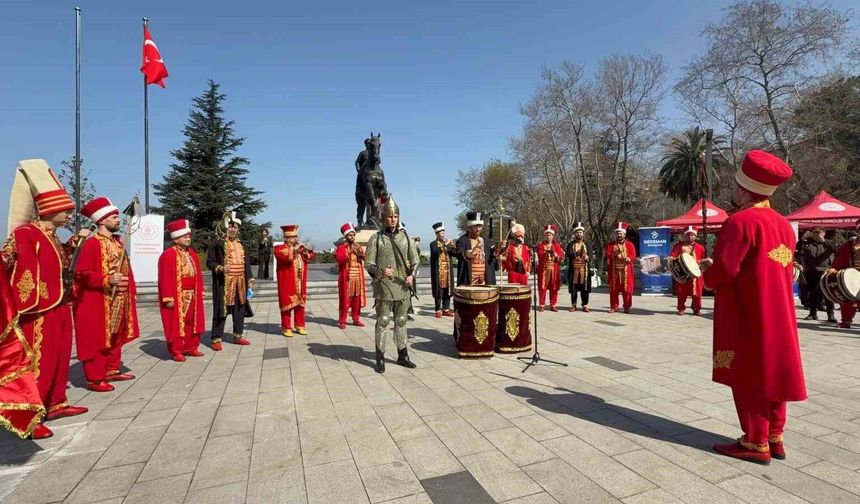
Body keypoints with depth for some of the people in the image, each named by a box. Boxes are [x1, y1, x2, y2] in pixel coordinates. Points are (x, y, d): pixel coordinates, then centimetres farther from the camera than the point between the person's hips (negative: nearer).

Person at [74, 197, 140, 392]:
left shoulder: (118, 243, 12)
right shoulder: (91, 244, -14)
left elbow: (126, 269, 15)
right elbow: (82, 274, -18)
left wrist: (131, 291, 11)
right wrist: (107, 280, -27)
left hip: (119, 301, 9)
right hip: (98, 302, -9)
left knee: (116, 337, 16)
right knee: (97, 340, 0)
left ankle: (112, 371, 29)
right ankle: (94, 379, 9)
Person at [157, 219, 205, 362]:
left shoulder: (192, 254, 11)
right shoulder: (168, 255, -12)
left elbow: (198, 275, 14)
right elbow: (165, 279, -16)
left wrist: (200, 292, 10)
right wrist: (168, 298, -19)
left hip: (192, 295, 7)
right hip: (177, 297, -7)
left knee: (192, 322, 13)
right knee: (176, 323, 1)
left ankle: (190, 347, 24)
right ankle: (176, 351, 11)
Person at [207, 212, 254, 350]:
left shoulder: (240, 244, 13)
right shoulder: (217, 243, -4)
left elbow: (247, 263, 15)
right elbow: (209, 262, -6)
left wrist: (250, 281, 10)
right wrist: (220, 268, -25)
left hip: (240, 283, 6)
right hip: (224, 283, -6)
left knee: (239, 309, 11)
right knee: (221, 310, -4)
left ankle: (238, 336, 22)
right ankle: (216, 339, 5)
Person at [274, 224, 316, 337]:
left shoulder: (300, 248, 17)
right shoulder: (279, 248, -3)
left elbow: (310, 257, 14)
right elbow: (286, 257, -23)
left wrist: (306, 250, -2)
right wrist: (294, 249, -18)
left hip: (300, 283, 6)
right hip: (287, 283, -6)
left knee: (300, 304, 9)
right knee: (287, 304, -2)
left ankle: (300, 326, 18)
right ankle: (286, 328, 4)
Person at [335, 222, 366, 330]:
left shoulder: (358, 246, 14)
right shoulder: (341, 247, -4)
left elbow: (365, 258, 11)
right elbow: (338, 258, -20)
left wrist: (361, 255, -8)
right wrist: (349, 253, -28)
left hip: (358, 277, 5)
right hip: (346, 278, -5)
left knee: (357, 299, 9)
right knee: (345, 299, -3)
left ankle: (356, 319, 18)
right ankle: (342, 321, 3)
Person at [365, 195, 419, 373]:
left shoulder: (405, 237, 7)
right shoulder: (376, 238, -2)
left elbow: (415, 261, 10)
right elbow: (368, 263, -4)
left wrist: (411, 275, -8)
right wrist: (381, 271, -22)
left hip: (403, 288, 3)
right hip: (384, 287, -3)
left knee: (401, 322, 12)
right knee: (382, 322, 1)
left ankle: (403, 356, 24)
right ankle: (380, 359, 12)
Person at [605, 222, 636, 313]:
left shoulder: (629, 245, 8)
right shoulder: (611, 245, 13)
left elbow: (633, 255, -1)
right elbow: (607, 255, 2)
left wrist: (628, 258, -22)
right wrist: (613, 254, -18)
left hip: (626, 270, -1)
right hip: (614, 270, 1)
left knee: (627, 289, -1)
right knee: (613, 289, 3)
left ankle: (627, 307, 8)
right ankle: (614, 307, 12)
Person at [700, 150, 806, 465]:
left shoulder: (741, 221, -17)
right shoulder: (783, 224, 10)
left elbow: (723, 271, -22)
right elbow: (782, 271, 17)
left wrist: (707, 271, 0)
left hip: (746, 319, -8)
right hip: (776, 316, 9)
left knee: (748, 378, 2)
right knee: (771, 374, 16)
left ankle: (756, 444, 12)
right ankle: (775, 438, 25)